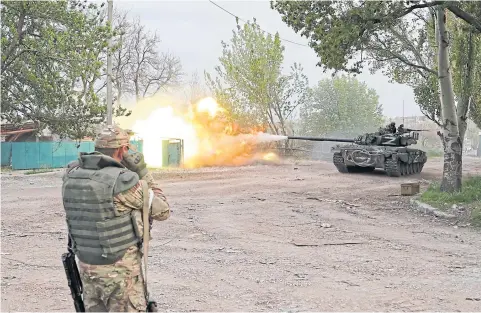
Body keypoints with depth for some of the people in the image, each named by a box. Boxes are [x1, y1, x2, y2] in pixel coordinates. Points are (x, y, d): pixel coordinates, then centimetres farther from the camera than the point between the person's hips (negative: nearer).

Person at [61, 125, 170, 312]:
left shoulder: (72, 177, -2)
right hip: (120, 269, -6)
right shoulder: (124, 181, -19)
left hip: (87, 265, 6)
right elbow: (162, 211, -7)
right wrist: (143, 173, -2)